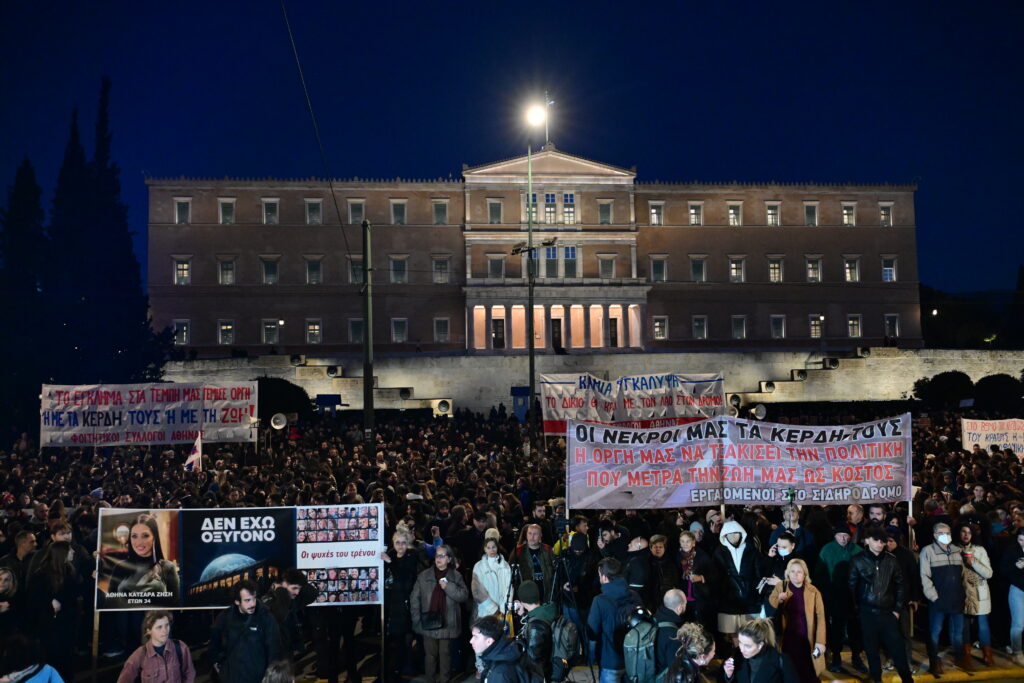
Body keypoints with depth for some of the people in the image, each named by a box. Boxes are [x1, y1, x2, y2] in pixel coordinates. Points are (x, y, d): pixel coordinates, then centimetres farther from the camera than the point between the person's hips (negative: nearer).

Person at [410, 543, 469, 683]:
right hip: (428, 622, 1)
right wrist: (417, 619, -3)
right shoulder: (424, 575, 1)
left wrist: (448, 586, -17)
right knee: (430, 654, 9)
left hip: (447, 623, -1)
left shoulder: (456, 576, 1)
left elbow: (464, 596, -7)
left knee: (445, 654, 7)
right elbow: (414, 598, 3)